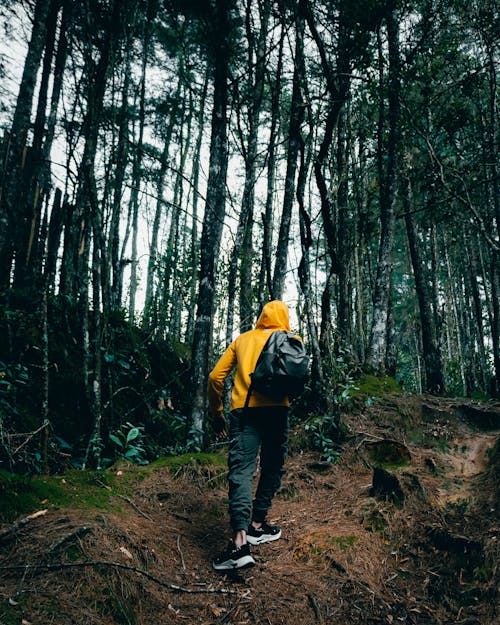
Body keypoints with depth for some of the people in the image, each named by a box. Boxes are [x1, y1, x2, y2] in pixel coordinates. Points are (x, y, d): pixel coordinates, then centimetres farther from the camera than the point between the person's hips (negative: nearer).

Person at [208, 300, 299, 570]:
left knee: (241, 471, -7)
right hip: (275, 409, 0)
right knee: (272, 468, 17)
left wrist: (216, 412, 21)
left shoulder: (242, 339, 20)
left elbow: (215, 376, 13)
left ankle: (240, 540, -19)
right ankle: (256, 525, 24)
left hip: (243, 409, 1)